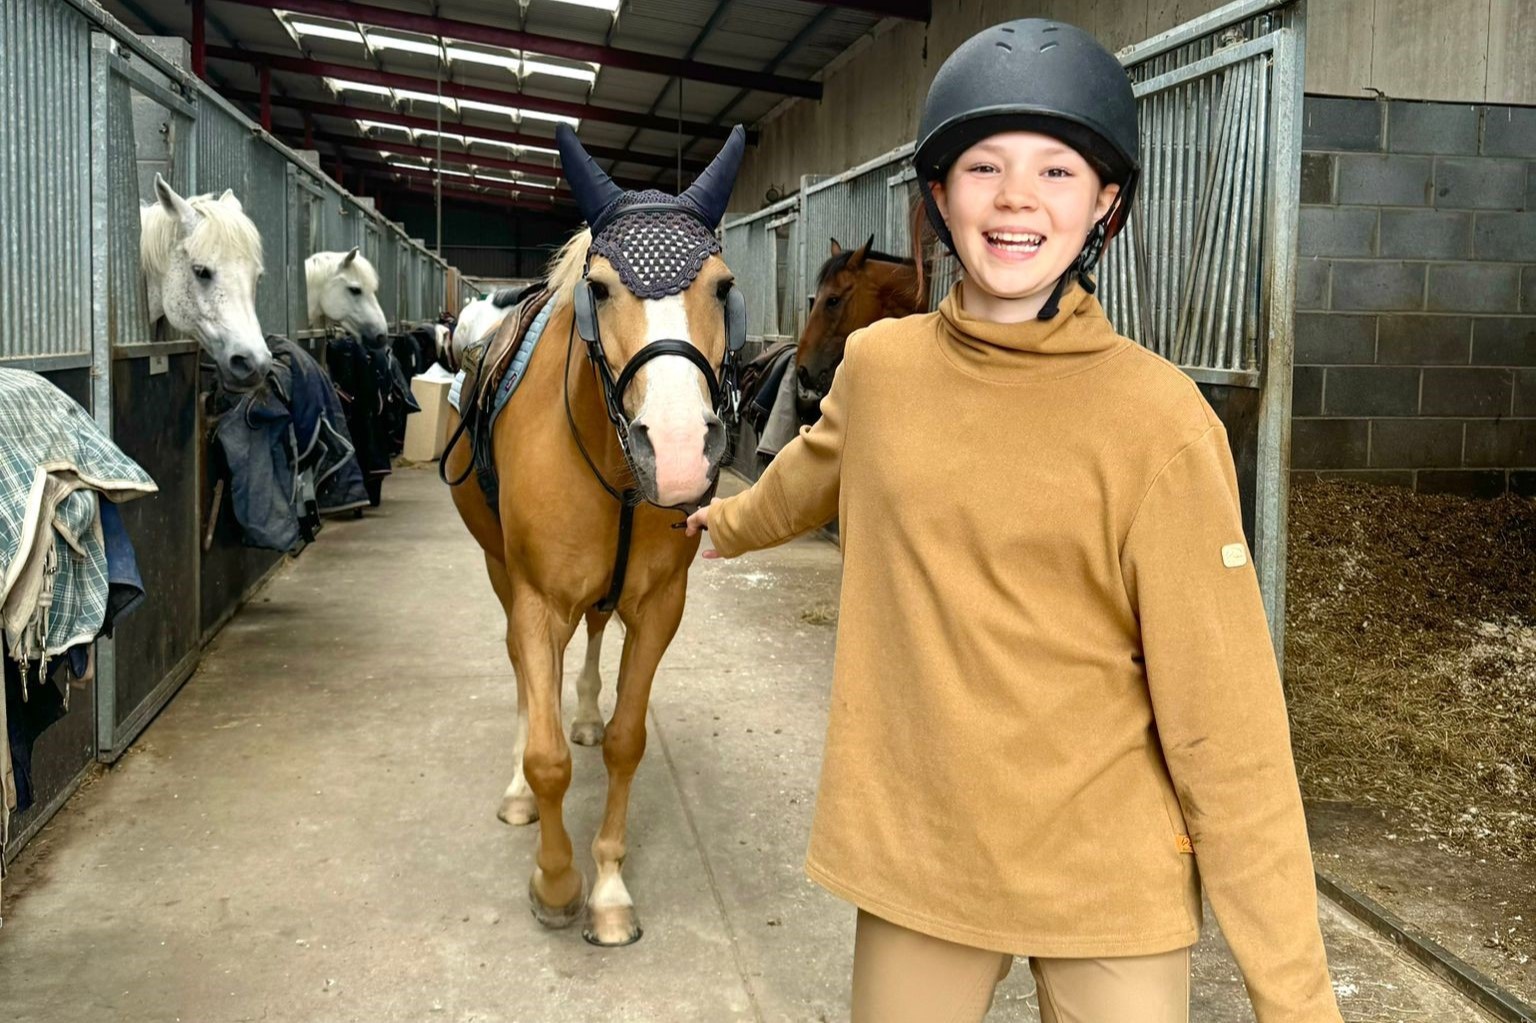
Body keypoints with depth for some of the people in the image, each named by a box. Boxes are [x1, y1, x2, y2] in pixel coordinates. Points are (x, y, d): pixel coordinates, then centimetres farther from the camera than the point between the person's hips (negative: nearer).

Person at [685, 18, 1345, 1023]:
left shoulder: (1159, 418, -15)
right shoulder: (878, 366, -3)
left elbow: (1224, 719, -14)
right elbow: (818, 474, 20)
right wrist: (732, 522, 39)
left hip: (1111, 876, -3)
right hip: (915, 851, 3)